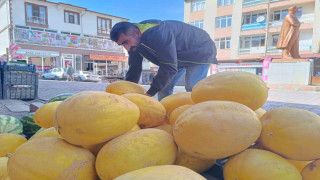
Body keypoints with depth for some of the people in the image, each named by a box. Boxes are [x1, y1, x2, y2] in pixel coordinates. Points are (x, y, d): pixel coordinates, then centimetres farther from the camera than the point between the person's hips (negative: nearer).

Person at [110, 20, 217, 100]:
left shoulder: (157, 34, -40)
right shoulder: (134, 44, -11)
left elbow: (169, 68, -38)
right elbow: (134, 70, -3)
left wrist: (149, 94, -34)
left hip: (200, 51, -8)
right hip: (179, 56, 8)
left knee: (193, 90, -20)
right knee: (163, 87, 0)